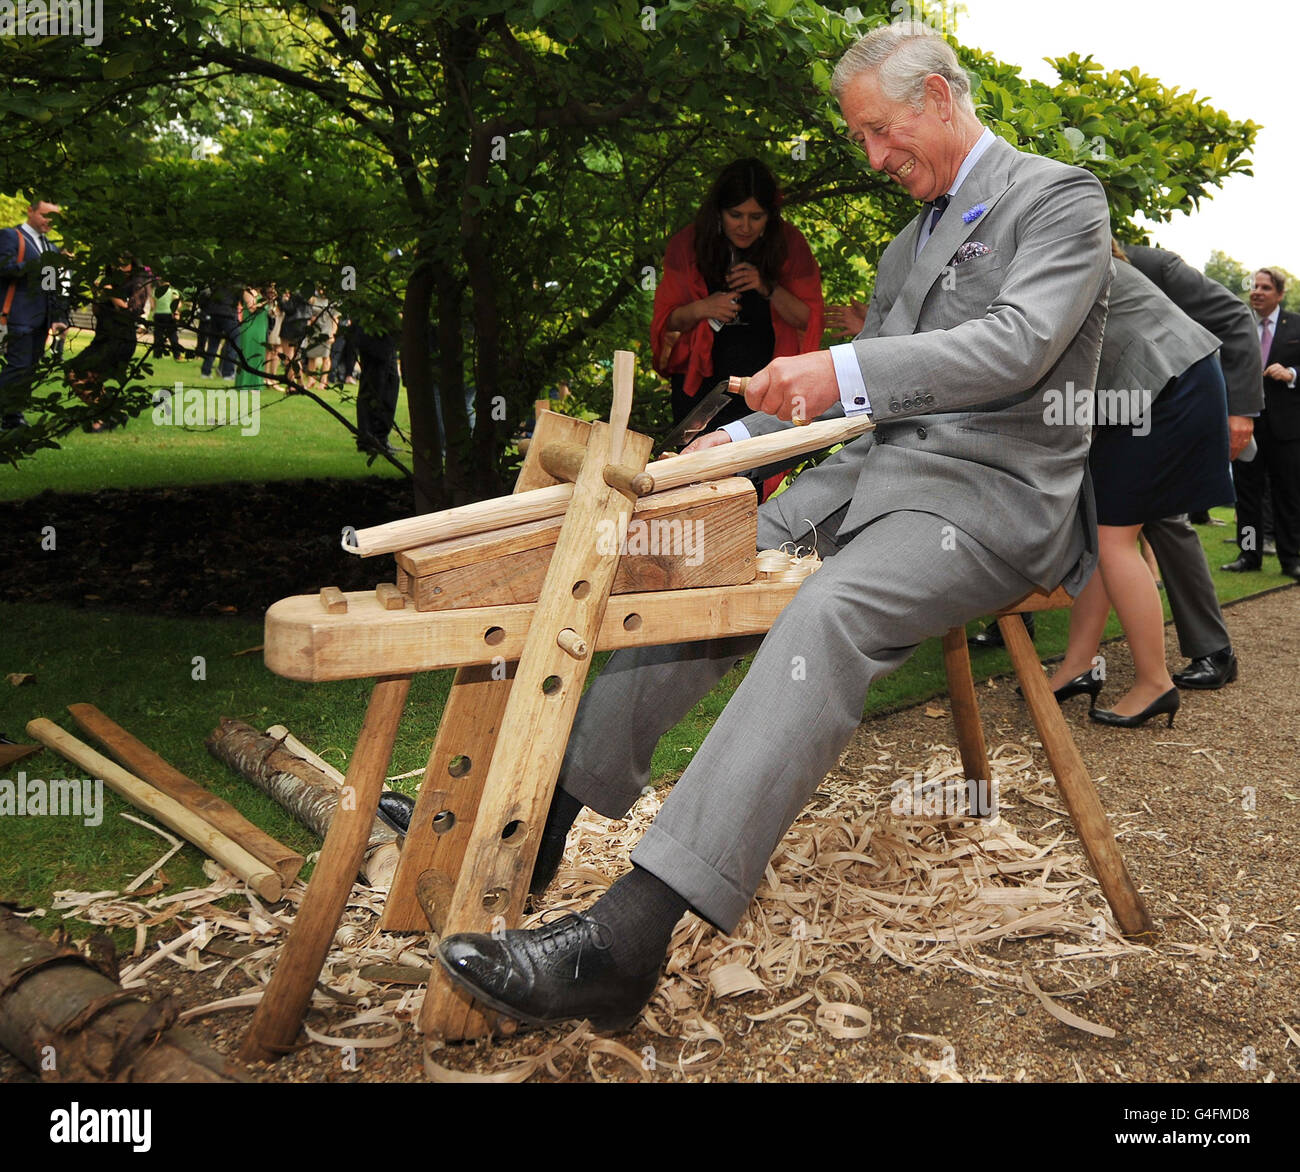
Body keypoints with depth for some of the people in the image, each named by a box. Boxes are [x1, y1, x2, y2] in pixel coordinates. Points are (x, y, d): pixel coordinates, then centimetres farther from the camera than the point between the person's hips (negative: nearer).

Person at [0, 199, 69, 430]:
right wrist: (42, 265, -21)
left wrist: (60, 317, 8)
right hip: (19, 314, -7)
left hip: (42, 318, 7)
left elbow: (57, 288, 19)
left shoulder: (51, 248, 22)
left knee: (30, 367, 9)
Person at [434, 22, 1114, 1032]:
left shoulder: (1061, 198, -1)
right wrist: (740, 437, 14)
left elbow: (1019, 343, -17)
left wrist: (847, 373, -26)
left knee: (825, 617, -35)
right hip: (877, 468, 9)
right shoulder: (911, 238, 23)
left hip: (990, 492, -8)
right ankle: (546, 808, -5)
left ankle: (627, 934, -42)